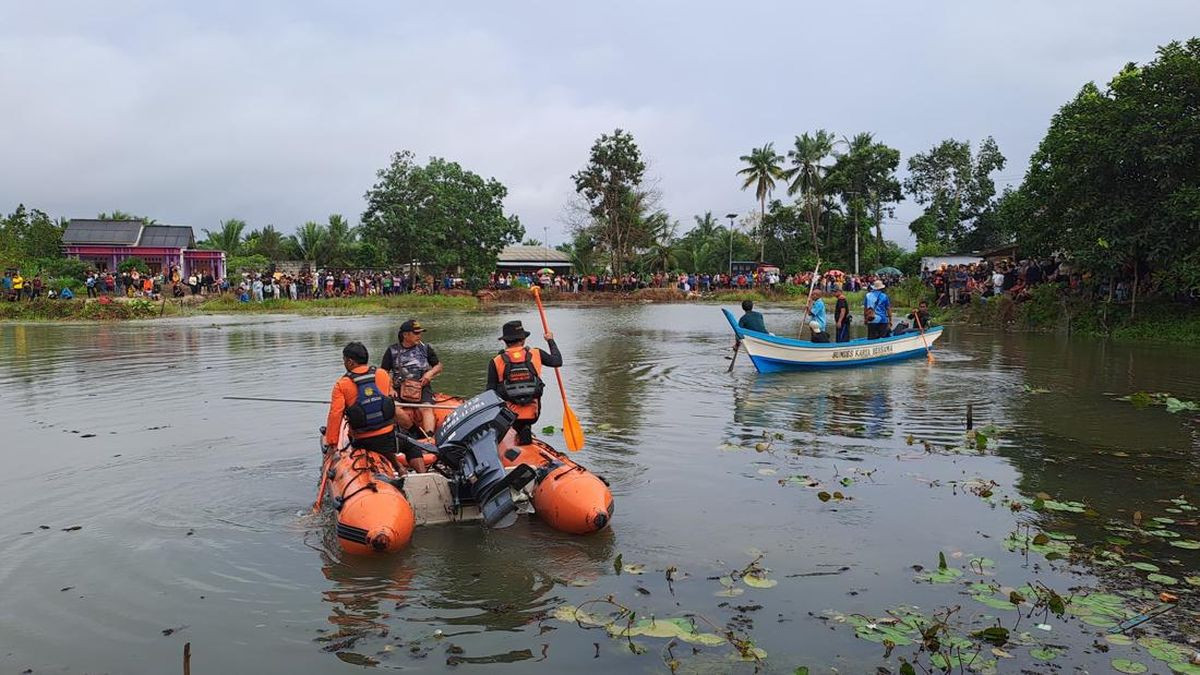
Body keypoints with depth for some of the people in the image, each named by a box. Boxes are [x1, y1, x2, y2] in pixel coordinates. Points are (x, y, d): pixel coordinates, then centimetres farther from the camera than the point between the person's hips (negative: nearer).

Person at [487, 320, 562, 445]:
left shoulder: (496, 362, -7)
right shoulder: (536, 354, -5)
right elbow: (558, 361, 10)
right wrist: (550, 341, 25)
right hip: (533, 415, 1)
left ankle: (520, 430, 6)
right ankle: (526, 428, 8)